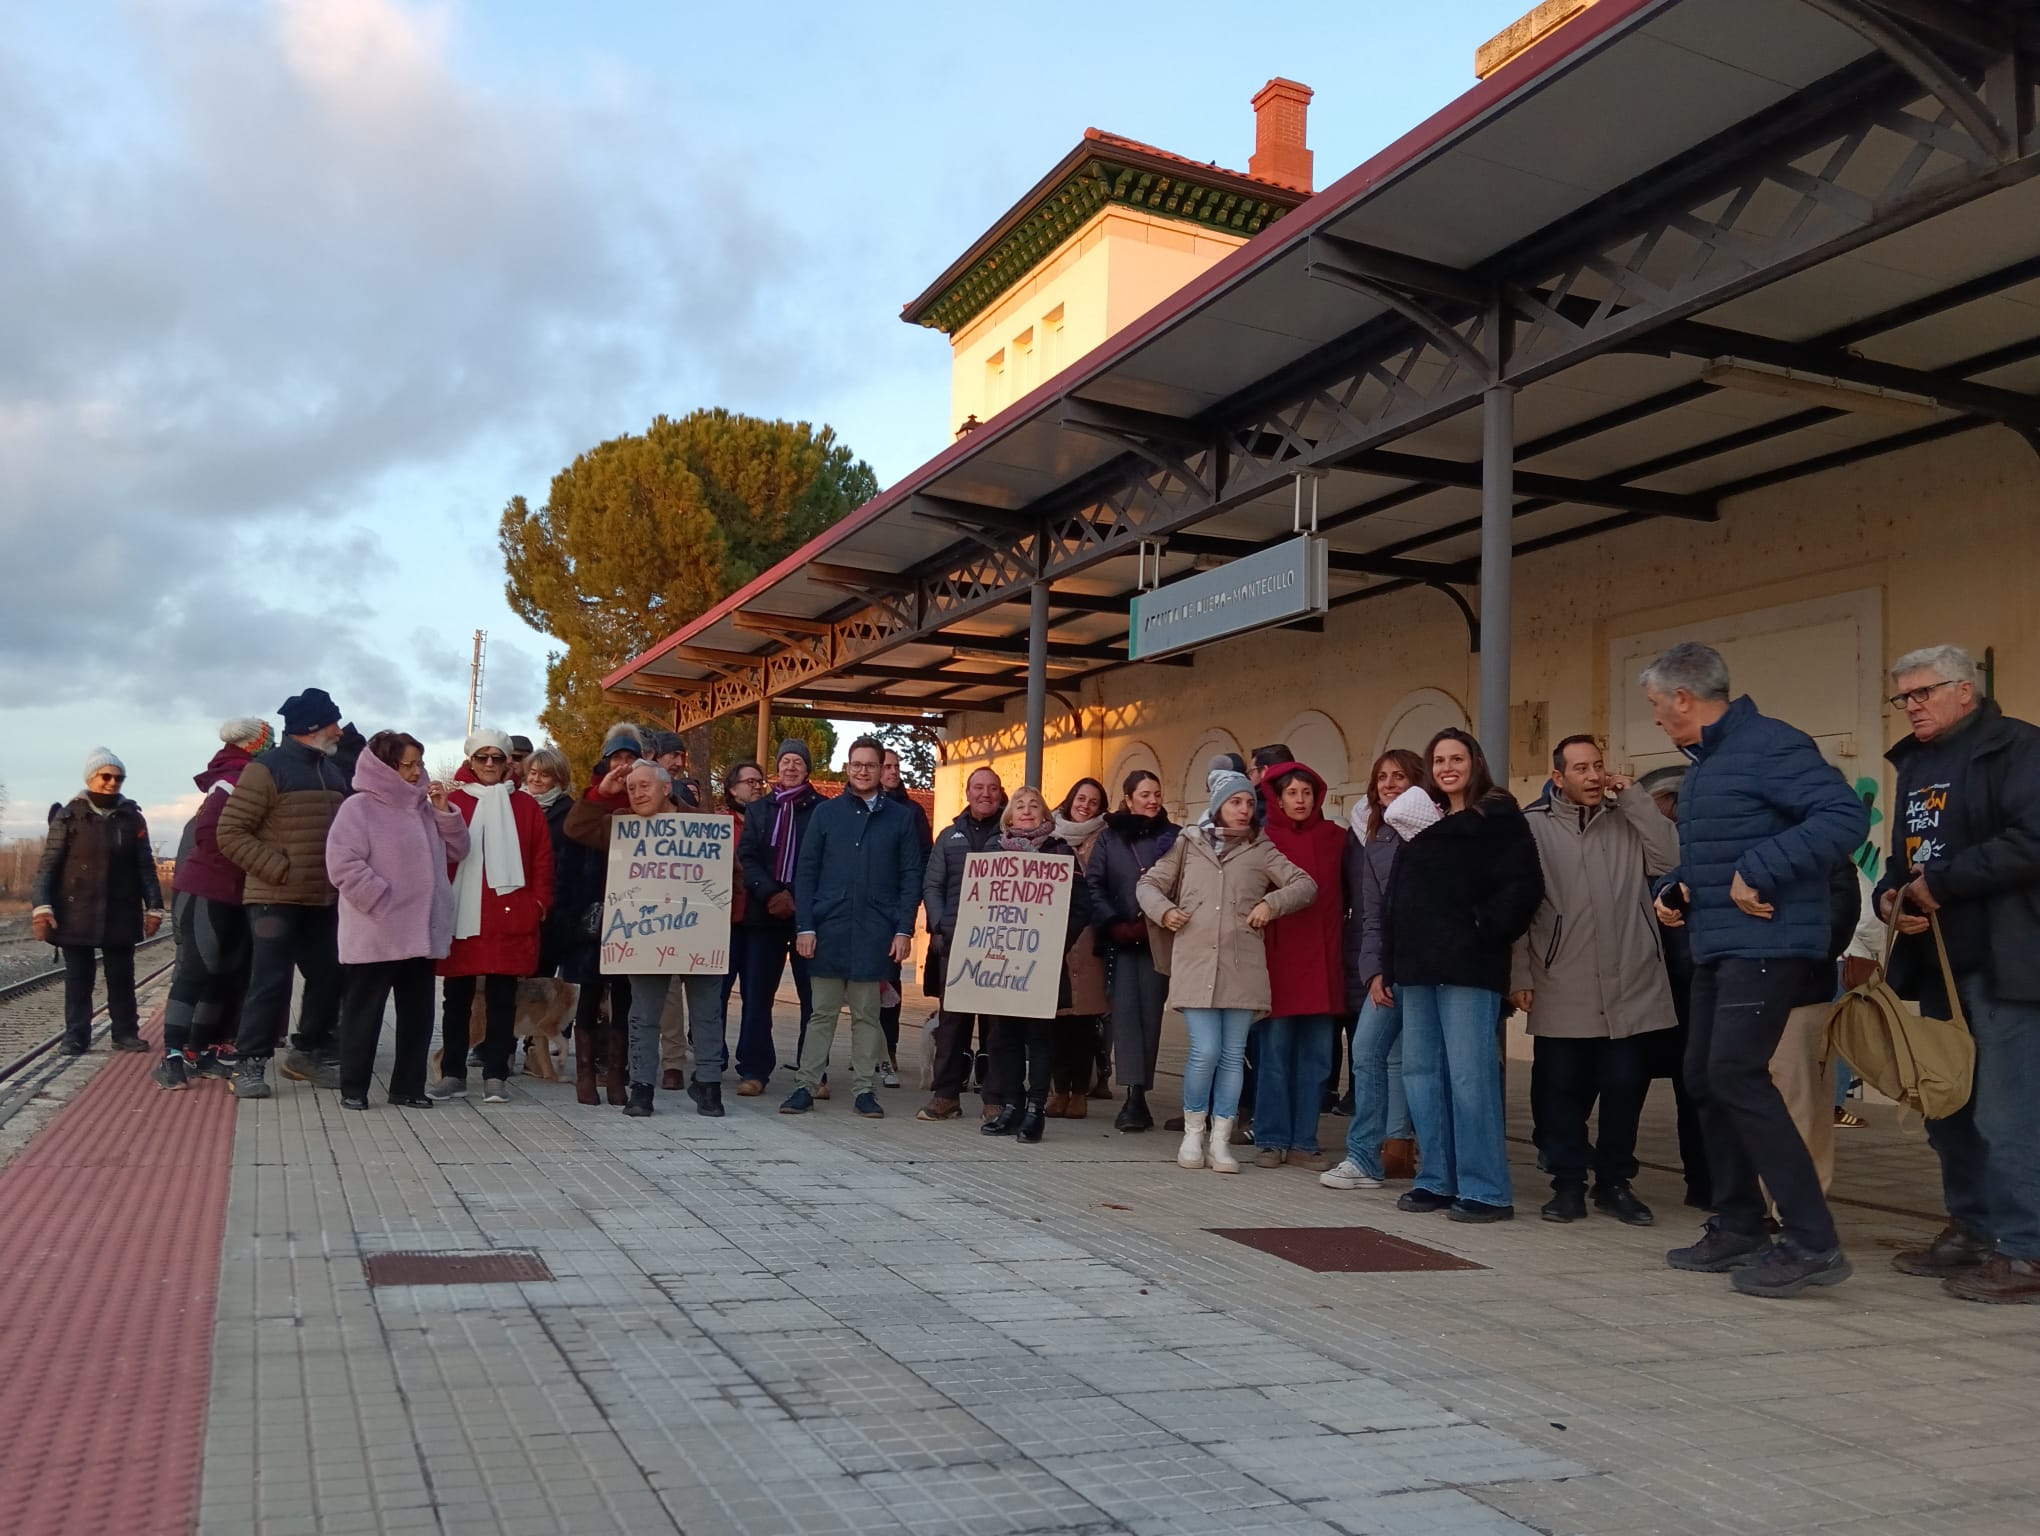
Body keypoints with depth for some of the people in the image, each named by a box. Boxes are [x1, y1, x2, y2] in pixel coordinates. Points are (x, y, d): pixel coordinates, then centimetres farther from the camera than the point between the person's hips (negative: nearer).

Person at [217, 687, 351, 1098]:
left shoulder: (333, 771, 13)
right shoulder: (266, 769, -9)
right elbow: (231, 833, -13)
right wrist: (279, 869, -18)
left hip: (324, 900, 7)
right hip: (275, 899, -7)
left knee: (329, 978, 10)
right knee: (270, 983, -7)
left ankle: (309, 1053, 25)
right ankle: (249, 1064, 3)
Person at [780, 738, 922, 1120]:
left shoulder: (900, 818, 5)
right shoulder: (826, 813, 6)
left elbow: (911, 876, 3)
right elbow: (806, 872, 5)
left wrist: (904, 930, -5)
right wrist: (804, 926, -4)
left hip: (875, 932, 0)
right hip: (828, 928, 0)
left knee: (867, 1014, 7)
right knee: (822, 1013, 6)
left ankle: (865, 1089, 14)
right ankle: (805, 1086, 11)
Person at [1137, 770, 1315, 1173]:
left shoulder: (1261, 851, 10)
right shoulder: (1188, 844, 11)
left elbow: (1306, 885, 3)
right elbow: (1148, 884, 15)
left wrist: (1271, 903, -11)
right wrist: (1163, 910, -4)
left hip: (1242, 967, 1)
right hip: (1194, 962, -1)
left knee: (1232, 1055, 3)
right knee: (1205, 1052, -10)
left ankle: (1220, 1139, 13)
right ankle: (1193, 1131, 11)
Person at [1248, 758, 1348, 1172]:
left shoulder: (1335, 838, 10)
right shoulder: (1265, 839, 1)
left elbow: (1345, 896, 12)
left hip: (1322, 961, 3)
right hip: (1277, 959, -3)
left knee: (1316, 1057, 5)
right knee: (1275, 1052, 1)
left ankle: (1303, 1142, 14)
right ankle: (1270, 1140, 11)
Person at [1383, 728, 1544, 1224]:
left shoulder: (1498, 819, 0)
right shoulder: (1422, 822, 20)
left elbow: (1524, 885, -10)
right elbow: (1398, 899, 19)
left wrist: (1485, 928, -15)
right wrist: (1390, 964, 14)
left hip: (1468, 967, -7)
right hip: (1418, 968, 7)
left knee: (1470, 1075, -8)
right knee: (1420, 1072, 7)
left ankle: (1484, 1190, -2)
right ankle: (1438, 1180, 16)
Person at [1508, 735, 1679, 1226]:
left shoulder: (1627, 820, 10)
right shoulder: (1533, 827, 1)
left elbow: (1669, 858, -7)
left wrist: (1632, 796, -5)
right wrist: (1520, 976, -6)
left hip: (1630, 988, 2)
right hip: (1560, 993, -2)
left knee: (1626, 1086, 6)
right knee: (1561, 1089, 4)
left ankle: (1614, 1183, 22)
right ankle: (1568, 1182, 19)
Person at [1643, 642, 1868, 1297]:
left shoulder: (1770, 745, -13)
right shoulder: (1701, 765, 17)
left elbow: (1846, 815, -24)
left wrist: (1758, 871, -25)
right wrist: (1673, 887, 8)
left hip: (1766, 944, -10)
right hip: (1716, 949, 10)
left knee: (1736, 1074, -17)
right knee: (1705, 1078, 11)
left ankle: (1810, 1242, -10)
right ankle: (1738, 1230, 21)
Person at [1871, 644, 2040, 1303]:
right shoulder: (1914, 765, 19)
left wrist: (1939, 885, -16)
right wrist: (1892, 894, 2)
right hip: (1939, 965, 9)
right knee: (1946, 1108, 14)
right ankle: (1972, 1230, 26)